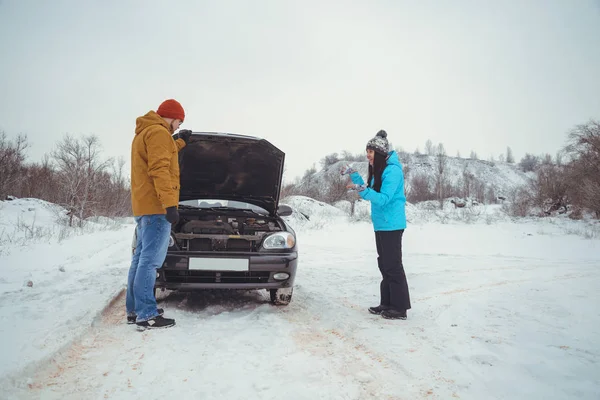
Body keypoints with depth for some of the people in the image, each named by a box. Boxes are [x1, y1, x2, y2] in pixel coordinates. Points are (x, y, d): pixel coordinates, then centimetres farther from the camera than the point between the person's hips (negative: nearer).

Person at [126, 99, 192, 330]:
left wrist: (180, 142, 38)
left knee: (141, 258, 12)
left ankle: (134, 310, 19)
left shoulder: (143, 134, 24)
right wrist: (170, 204, -25)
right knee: (150, 260, -11)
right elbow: (159, 170, -21)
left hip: (143, 206, 11)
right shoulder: (158, 132, -10)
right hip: (156, 206, -11)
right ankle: (146, 315, -9)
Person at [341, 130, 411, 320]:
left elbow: (384, 199, -23)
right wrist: (354, 175, 11)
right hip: (381, 225, 10)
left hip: (391, 225, -10)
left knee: (393, 265, -6)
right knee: (384, 264, 13)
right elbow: (370, 193, 18)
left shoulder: (392, 170, -16)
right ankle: (387, 303, 21)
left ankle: (399, 308, 1)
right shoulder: (378, 170, 13)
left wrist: (363, 190, -35)